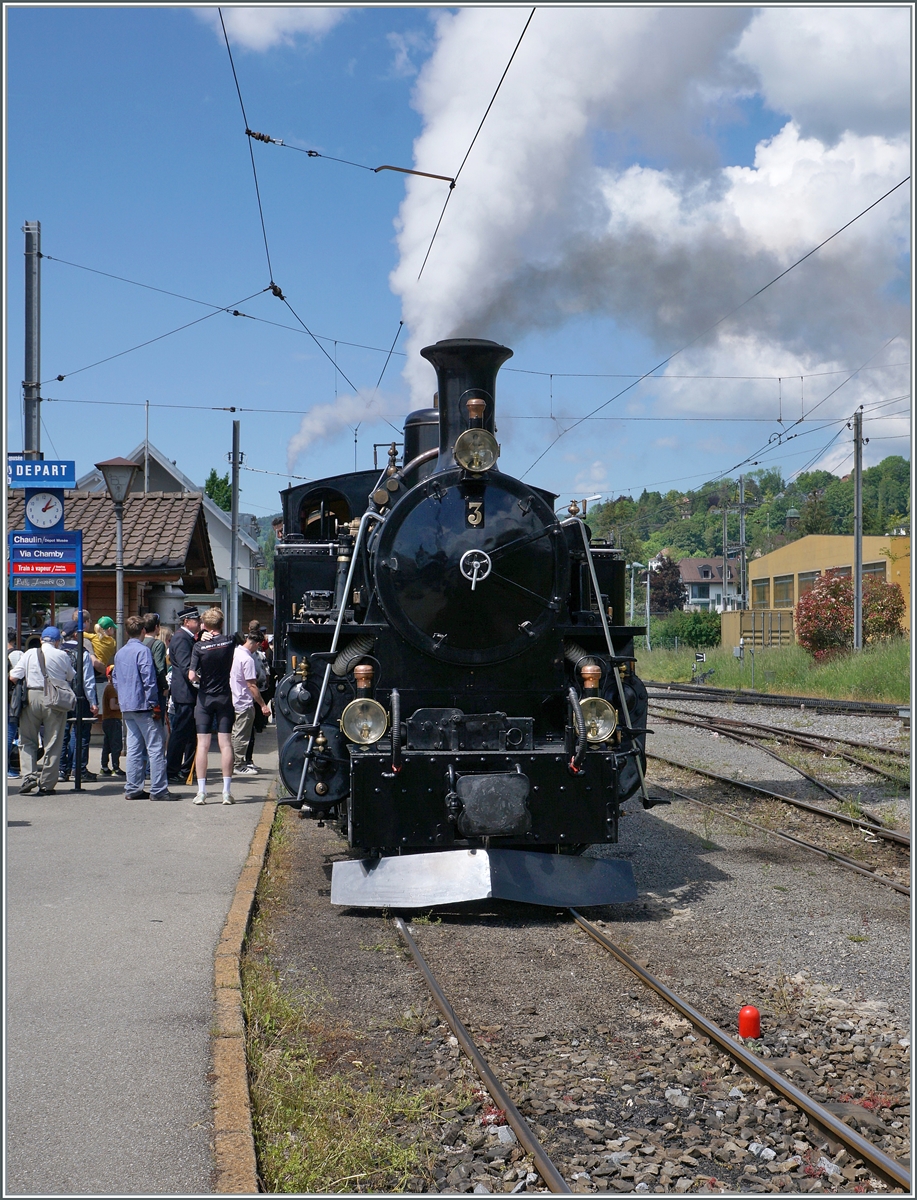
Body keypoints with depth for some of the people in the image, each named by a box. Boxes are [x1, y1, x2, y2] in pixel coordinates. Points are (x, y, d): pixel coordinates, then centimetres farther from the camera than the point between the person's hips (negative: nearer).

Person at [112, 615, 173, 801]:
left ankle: (132, 789, 10)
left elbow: (115, 679, 19)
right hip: (143, 706, -8)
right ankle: (158, 790, -8)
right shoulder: (142, 650, -11)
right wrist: (154, 704, -13)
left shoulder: (120, 653, 13)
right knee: (155, 748, -5)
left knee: (133, 748, 10)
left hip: (126, 707, 8)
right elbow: (148, 679, -16)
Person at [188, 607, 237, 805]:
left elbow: (192, 676, -13)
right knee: (225, 744, 2)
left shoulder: (199, 647, -9)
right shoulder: (230, 642, -2)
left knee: (202, 745, 1)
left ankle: (201, 791, 0)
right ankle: (227, 792, 0)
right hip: (225, 698, 1)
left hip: (205, 698, -1)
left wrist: (200, 680, 6)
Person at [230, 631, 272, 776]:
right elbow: (252, 685, -21)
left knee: (235, 734, 17)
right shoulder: (248, 659, -21)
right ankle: (238, 765, 7)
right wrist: (263, 705, -17)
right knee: (242, 736, 1)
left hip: (234, 700, 9)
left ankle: (235, 763, 26)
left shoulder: (235, 652, 4)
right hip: (244, 703, -9)